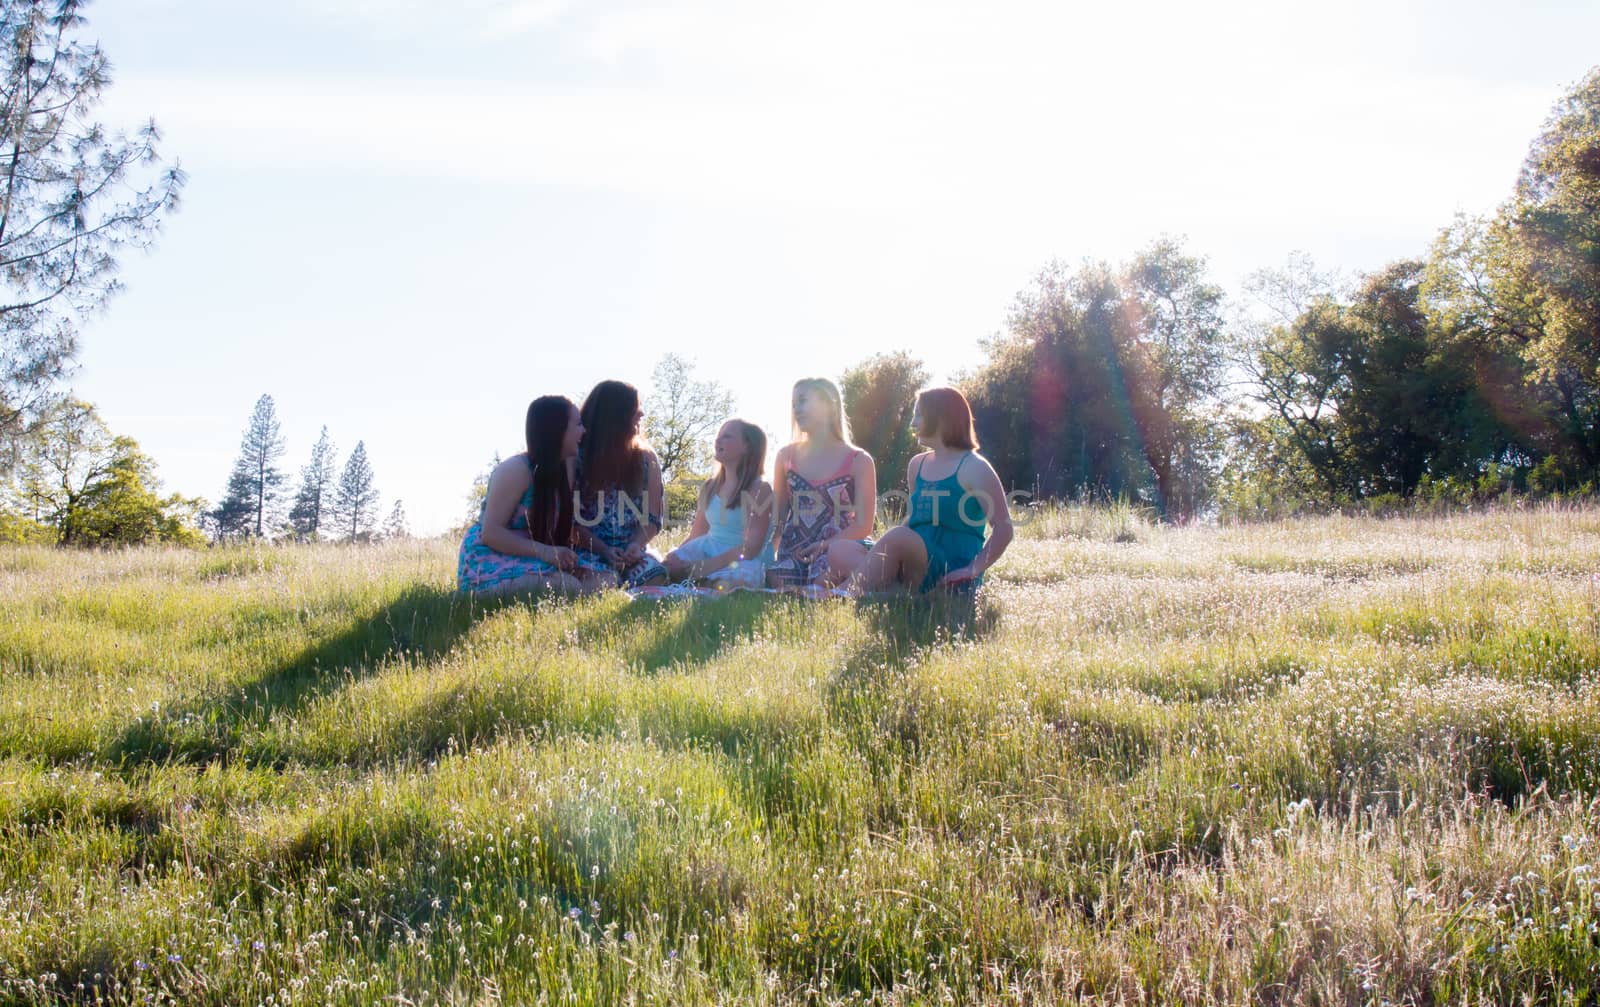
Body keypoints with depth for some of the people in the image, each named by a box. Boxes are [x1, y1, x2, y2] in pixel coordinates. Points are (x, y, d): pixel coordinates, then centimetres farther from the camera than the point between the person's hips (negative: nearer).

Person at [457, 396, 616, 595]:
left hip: (528, 563, 8)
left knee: (606, 579, -10)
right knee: (569, 587, -31)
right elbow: (491, 533, -20)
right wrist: (545, 552, -29)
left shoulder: (562, 470, 10)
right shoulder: (516, 470, -15)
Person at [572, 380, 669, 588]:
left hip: (631, 548, 3)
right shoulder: (578, 456, -3)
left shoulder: (645, 458, 8)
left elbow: (652, 518, 5)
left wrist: (636, 544, -15)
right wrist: (604, 550, -17)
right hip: (590, 549, -3)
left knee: (656, 577, -29)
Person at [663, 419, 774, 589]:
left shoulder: (759, 490, -6)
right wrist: (675, 557, -4)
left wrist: (707, 567, -22)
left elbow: (751, 547, -15)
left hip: (743, 562, -5)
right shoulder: (709, 488, 13)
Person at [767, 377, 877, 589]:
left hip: (838, 550, -3)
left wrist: (825, 545, -17)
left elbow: (863, 525, -2)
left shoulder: (858, 461, 3)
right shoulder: (786, 456, 15)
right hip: (792, 555, 3)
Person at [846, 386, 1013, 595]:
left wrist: (973, 570, -17)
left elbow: (1003, 528, -7)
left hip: (953, 577, -6)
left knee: (898, 538, -34)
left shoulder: (974, 468, -3)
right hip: (915, 575, 7)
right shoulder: (917, 465, 18)